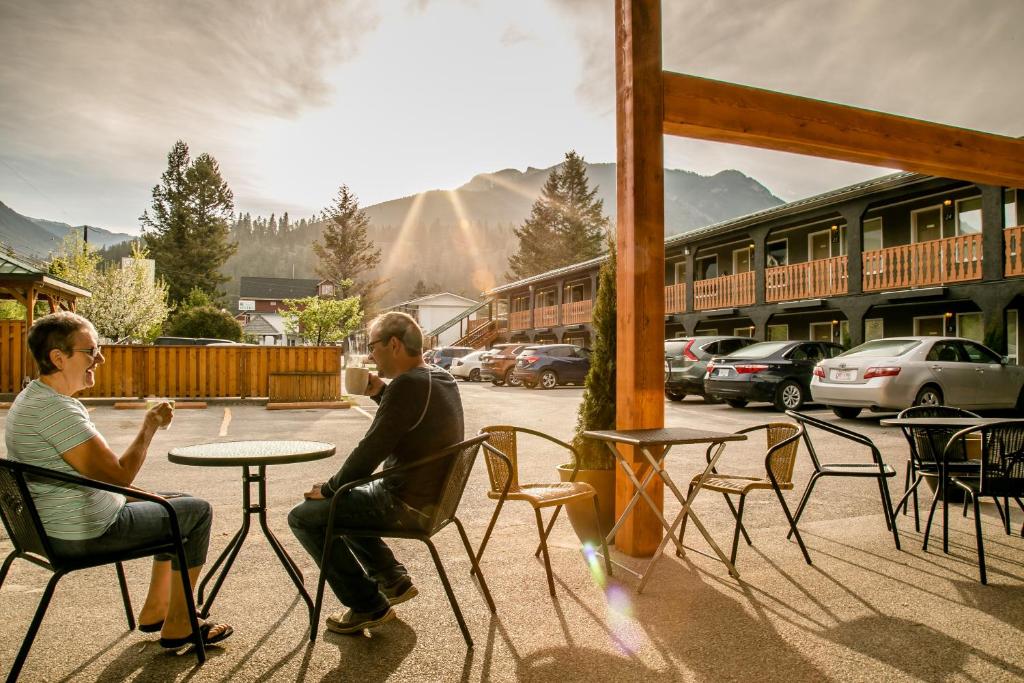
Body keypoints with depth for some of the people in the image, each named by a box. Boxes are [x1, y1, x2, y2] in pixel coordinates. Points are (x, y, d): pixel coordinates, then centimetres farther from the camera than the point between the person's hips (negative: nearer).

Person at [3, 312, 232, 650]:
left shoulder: (34, 397, 9)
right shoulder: (55, 409, -26)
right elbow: (119, 475, -26)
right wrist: (150, 426, -14)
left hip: (59, 525, 11)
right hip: (85, 533, -11)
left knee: (179, 505, 21)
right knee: (198, 511, -1)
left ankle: (155, 609, 26)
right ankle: (177, 626, 8)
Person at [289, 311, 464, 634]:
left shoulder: (408, 384, -24)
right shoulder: (441, 378, 5)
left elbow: (370, 451, -23)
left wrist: (328, 489, -8)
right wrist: (380, 393, 9)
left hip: (409, 505, -10)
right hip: (432, 496, 10)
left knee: (303, 516, -1)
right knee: (344, 501, 26)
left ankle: (369, 606, 5)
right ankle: (393, 580, 26)